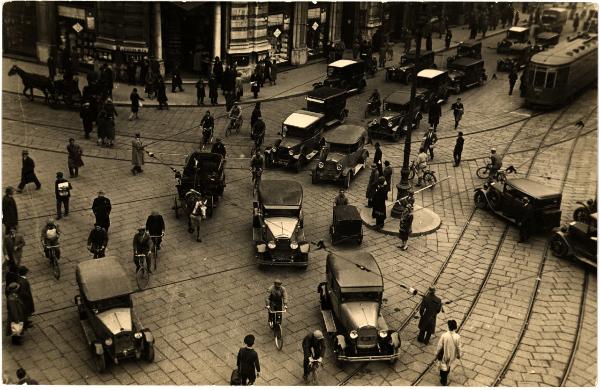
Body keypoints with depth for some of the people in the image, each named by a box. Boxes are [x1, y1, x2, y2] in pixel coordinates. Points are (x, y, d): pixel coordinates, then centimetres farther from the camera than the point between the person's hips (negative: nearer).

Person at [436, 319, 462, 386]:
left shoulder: (444, 335, -28)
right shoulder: (457, 337, -24)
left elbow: (439, 346, -17)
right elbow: (459, 347, -11)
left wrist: (437, 353, 1)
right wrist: (459, 354, 8)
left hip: (444, 354, -3)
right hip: (452, 355, 3)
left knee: (443, 366, 20)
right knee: (448, 365, 29)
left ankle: (443, 381, 34)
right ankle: (444, 377, 51)